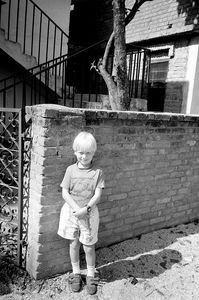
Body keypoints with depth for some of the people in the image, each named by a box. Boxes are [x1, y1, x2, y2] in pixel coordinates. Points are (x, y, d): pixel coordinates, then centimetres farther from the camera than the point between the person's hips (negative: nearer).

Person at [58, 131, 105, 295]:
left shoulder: (98, 171, -9)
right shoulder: (71, 170, -4)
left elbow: (97, 195, -12)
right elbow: (65, 192, -6)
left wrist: (85, 209, -23)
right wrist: (76, 208, -18)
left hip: (89, 213, -1)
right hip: (71, 211, 2)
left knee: (89, 247, 8)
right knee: (74, 244, 15)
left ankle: (91, 276, 31)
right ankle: (76, 273, 36)